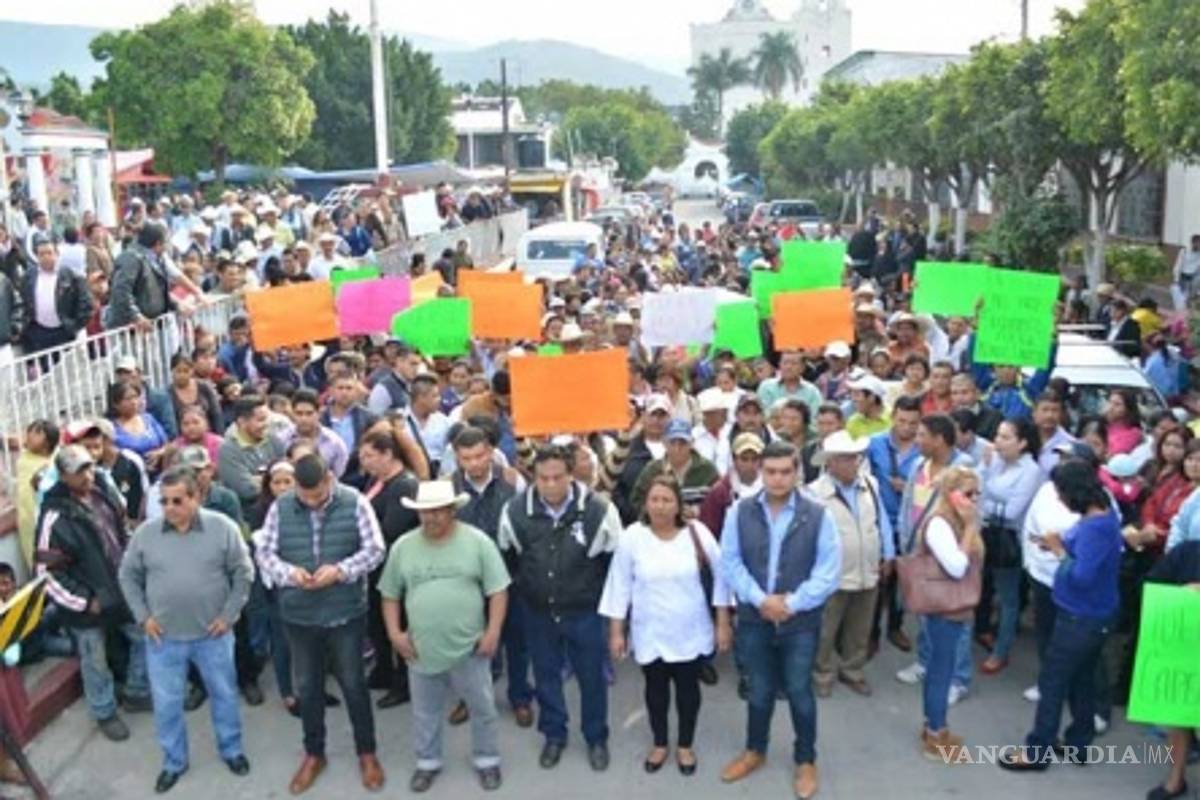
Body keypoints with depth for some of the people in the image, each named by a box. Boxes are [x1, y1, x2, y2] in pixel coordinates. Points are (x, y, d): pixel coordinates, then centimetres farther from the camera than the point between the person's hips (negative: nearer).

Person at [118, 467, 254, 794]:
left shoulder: (222, 528, -11)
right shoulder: (146, 533, -6)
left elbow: (243, 573, -4)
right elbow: (128, 576, 5)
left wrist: (229, 614, -8)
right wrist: (142, 616, -2)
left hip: (213, 635, -1)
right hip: (163, 638, 1)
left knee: (224, 695, 15)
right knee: (166, 704, 12)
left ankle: (232, 750, 37)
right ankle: (174, 761, 33)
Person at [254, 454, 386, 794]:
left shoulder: (354, 502, -10)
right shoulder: (280, 507, -4)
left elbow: (375, 549, -9)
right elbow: (264, 553, -1)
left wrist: (340, 570, -24)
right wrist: (289, 573, -21)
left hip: (346, 612, -2)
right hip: (298, 615, 2)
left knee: (353, 683, 10)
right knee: (307, 686, 15)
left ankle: (367, 753, 28)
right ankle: (313, 754, 34)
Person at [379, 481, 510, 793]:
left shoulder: (477, 541, -9)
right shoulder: (402, 547, -1)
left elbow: (498, 590, -7)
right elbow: (390, 595, 8)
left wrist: (493, 632, -12)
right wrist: (394, 633, -1)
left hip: (469, 647, -2)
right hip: (421, 648, 2)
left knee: (482, 708, 13)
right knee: (425, 712, 17)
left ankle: (487, 760, 33)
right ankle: (427, 762, 37)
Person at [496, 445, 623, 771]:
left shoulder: (600, 510, -21)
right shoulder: (515, 511, -15)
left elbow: (614, 561, -6)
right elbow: (507, 558, 4)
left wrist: (604, 597, 1)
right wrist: (524, 588, 10)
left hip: (584, 611, -2)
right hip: (538, 612, 2)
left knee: (591, 677, 13)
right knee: (546, 676, 18)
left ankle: (596, 738, 35)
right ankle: (554, 735, 39)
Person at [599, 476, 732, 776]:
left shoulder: (698, 534, -11)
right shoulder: (631, 537, -10)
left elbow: (719, 579, -3)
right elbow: (620, 585, -4)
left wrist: (723, 624, -2)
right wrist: (616, 631, -2)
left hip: (690, 633, 0)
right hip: (650, 634, 0)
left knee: (688, 689, 15)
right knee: (656, 689, 16)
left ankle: (685, 746, 35)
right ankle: (660, 744, 38)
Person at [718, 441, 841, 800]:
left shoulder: (818, 515, -10)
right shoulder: (740, 512, -5)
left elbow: (828, 571, -10)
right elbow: (730, 563, -4)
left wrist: (792, 603, -17)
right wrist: (760, 599, -15)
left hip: (801, 622, -1)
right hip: (753, 619, 2)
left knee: (799, 692, 12)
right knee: (759, 691, 17)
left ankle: (806, 760, 32)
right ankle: (754, 751, 39)